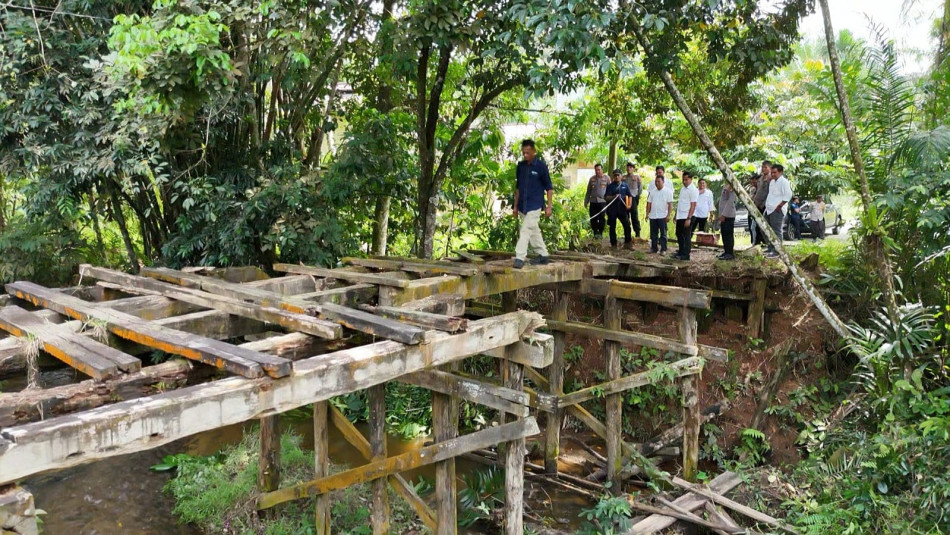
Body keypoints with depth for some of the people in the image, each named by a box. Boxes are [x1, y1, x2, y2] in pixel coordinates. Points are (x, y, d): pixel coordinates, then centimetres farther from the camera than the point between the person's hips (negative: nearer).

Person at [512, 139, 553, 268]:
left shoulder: (541, 166, -7)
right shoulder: (520, 166, 8)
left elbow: (549, 188, -4)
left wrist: (549, 206, -7)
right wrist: (516, 205, 15)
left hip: (534, 205, -6)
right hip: (523, 206, 6)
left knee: (525, 231, -14)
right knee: (534, 231, 13)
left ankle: (520, 258, -14)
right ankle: (543, 255, 24)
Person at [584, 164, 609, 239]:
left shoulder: (606, 178, 6)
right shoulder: (592, 179, 14)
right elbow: (588, 191, 19)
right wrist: (586, 201, 16)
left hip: (602, 201, -3)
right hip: (593, 201, 3)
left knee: (601, 218, -7)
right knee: (593, 218, 0)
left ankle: (600, 232, 3)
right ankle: (595, 232, 11)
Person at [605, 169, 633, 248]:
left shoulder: (624, 185, 11)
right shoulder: (610, 186, 3)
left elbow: (629, 196, 15)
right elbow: (606, 197, -4)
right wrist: (614, 197, -20)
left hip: (622, 209, 2)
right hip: (612, 210, -1)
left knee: (627, 225, -6)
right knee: (612, 227, 3)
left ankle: (627, 243, 4)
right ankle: (613, 244, 12)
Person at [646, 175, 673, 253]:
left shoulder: (668, 191, -3)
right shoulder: (652, 191, 11)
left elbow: (670, 204, -6)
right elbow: (649, 203, 14)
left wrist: (668, 215, -14)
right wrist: (647, 214, 7)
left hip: (662, 216, -5)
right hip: (653, 216, 5)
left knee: (663, 234, -1)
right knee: (653, 234, 9)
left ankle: (663, 249, 3)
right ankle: (653, 248, 17)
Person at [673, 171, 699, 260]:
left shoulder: (693, 190, -11)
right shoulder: (683, 189, 15)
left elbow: (693, 205, -16)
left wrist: (688, 218, -21)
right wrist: (676, 215, 18)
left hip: (687, 217, -8)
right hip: (680, 216, 8)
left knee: (687, 236, -2)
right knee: (679, 235, 15)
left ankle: (686, 255, 4)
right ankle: (681, 252, 26)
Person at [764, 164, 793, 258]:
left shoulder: (784, 182, -11)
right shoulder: (772, 181, 18)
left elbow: (788, 195, -19)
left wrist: (779, 206, -18)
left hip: (777, 210, -10)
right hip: (769, 209, 10)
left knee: (776, 231, -7)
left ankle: (776, 251, -3)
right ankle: (770, 249, 23)